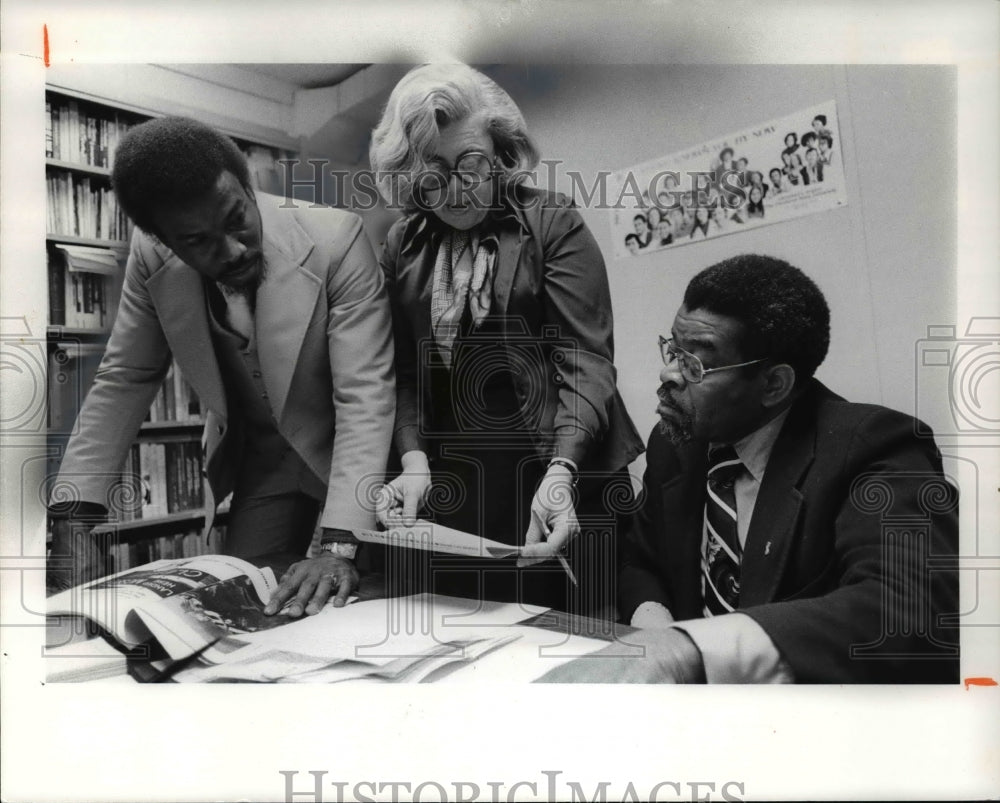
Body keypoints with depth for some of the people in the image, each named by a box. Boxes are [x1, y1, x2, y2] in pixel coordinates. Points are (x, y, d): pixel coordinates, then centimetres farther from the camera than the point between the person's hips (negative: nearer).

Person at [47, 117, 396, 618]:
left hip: (349, 449, -3)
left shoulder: (336, 240, -28)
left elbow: (366, 394, -31)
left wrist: (341, 546, -38)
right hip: (258, 459, 3)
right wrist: (73, 514, -15)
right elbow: (124, 381, -5)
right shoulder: (151, 258, -15)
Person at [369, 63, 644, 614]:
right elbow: (404, 374, 7)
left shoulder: (552, 224, -2)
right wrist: (414, 461, -10)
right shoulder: (402, 245, 10)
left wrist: (561, 472, -22)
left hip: (553, 483, -3)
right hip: (446, 490, 3)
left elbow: (587, 362, -9)